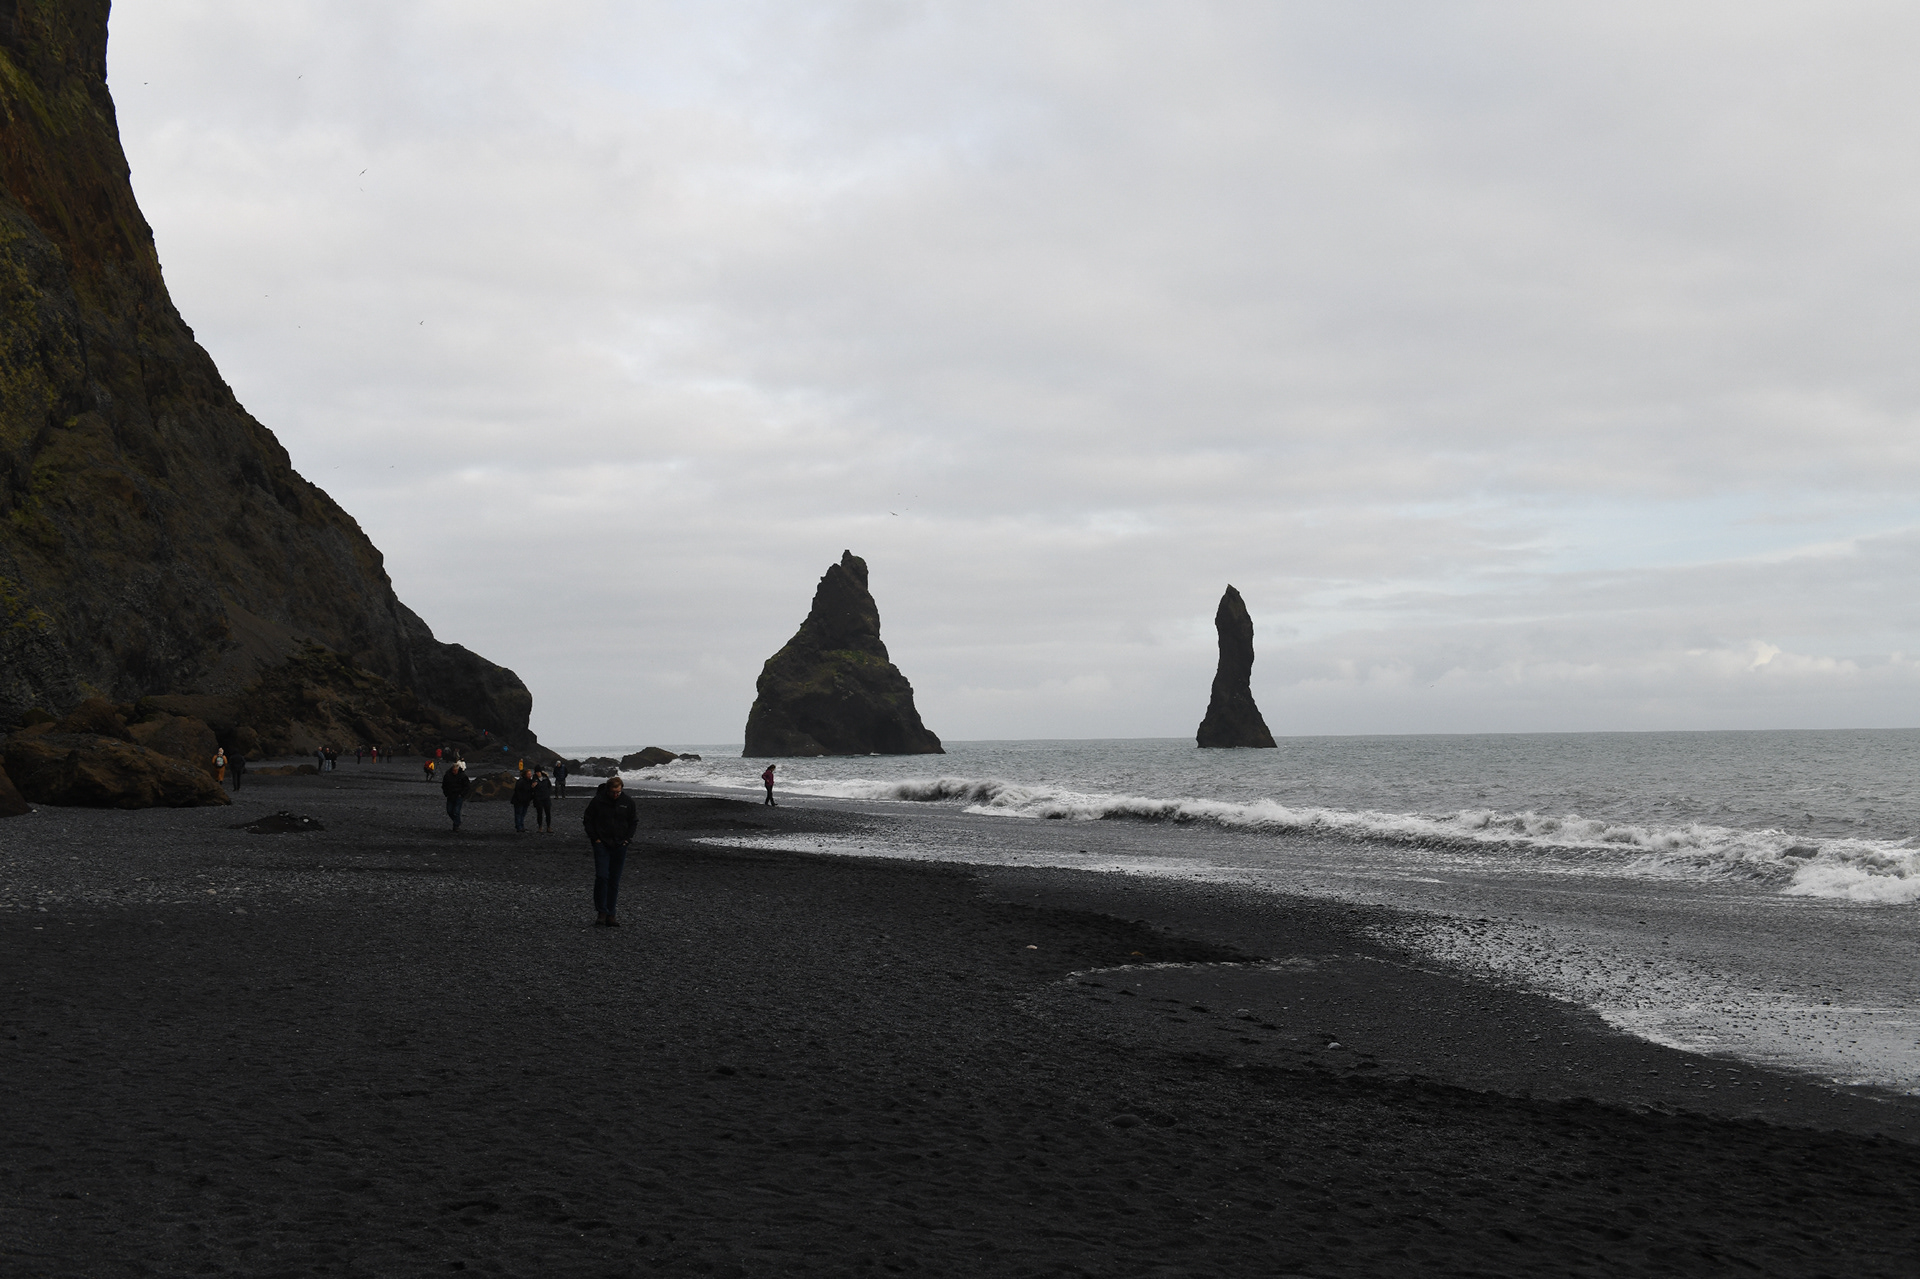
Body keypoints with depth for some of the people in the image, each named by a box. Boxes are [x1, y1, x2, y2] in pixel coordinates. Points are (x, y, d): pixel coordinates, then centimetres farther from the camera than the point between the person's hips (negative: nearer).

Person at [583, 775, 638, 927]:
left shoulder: (627, 802, 3)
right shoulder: (597, 801, -6)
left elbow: (634, 822, 15)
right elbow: (588, 820, 4)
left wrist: (626, 839, 5)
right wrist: (595, 838, -3)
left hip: (620, 846, 3)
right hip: (602, 845, -3)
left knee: (614, 880, 5)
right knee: (602, 877, -13)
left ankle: (611, 914, 10)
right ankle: (602, 913, -8)